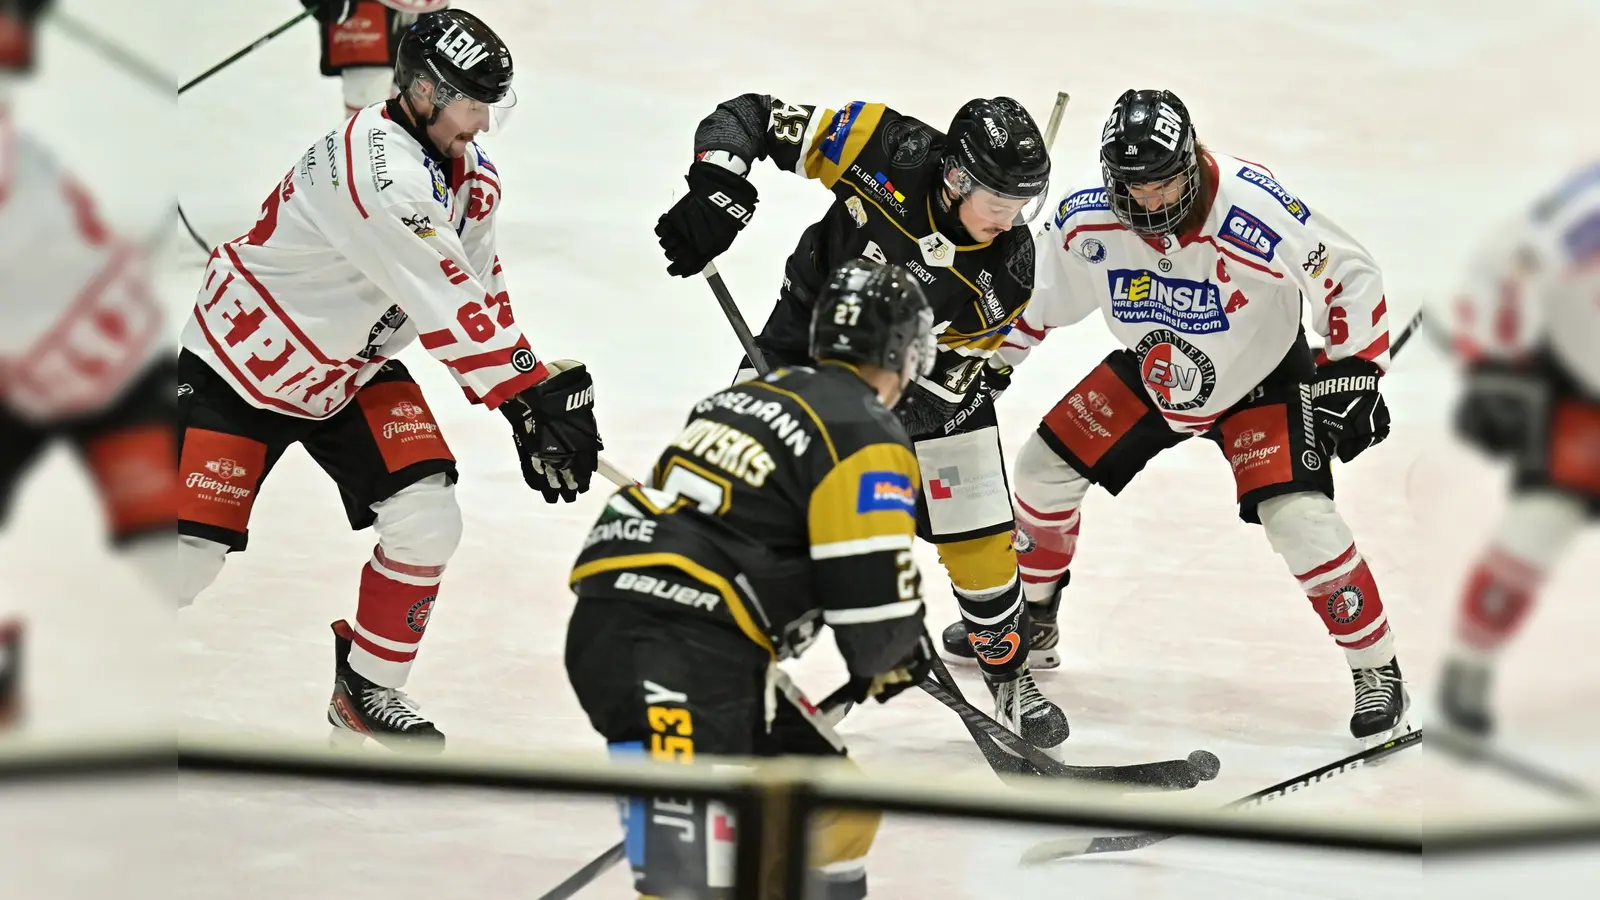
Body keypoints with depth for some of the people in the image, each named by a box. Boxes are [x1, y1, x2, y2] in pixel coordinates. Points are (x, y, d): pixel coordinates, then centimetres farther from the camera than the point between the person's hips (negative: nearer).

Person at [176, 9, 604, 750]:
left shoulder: (469, 175, -4)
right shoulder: (374, 167, -33)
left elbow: (483, 294, 4)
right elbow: (447, 309, -33)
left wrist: (543, 389, -6)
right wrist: (527, 396, -31)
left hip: (352, 372, 7)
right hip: (238, 362, -7)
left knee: (427, 520, -9)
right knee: (192, 556, -10)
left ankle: (366, 689, 9)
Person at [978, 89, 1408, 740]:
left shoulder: (1253, 212, -36)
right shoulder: (1086, 223, -22)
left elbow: (1350, 279, -24)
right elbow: (1035, 296, -1)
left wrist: (1353, 375, -26)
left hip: (1260, 382, -5)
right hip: (1150, 375, 5)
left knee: (1300, 520, -21)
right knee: (1045, 467, 6)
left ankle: (1377, 671, -5)